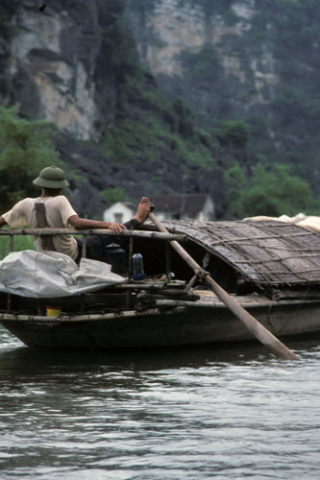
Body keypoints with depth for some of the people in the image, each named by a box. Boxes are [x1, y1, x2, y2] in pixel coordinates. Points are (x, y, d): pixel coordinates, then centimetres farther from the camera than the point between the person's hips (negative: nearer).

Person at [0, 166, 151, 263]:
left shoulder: (26, 205, -11)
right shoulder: (59, 201, -25)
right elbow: (77, 223, -39)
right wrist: (108, 225, -43)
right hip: (72, 256, -5)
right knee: (109, 233, 13)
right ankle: (136, 221, 37)